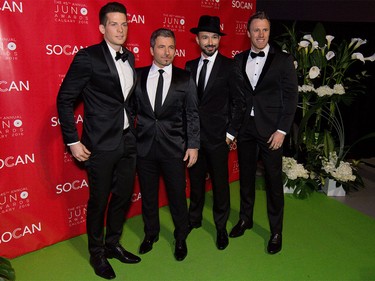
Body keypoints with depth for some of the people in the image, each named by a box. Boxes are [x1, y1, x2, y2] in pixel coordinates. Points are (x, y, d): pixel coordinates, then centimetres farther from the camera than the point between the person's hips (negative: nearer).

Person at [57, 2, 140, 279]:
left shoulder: (129, 57, 8)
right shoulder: (88, 57, -11)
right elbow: (64, 99, -9)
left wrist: (133, 128, 11)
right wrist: (72, 141, -11)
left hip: (127, 141, 6)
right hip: (101, 143, -6)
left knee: (123, 195, 16)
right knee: (99, 201, 9)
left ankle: (113, 244, 39)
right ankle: (97, 254, 32)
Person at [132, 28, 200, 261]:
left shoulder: (185, 78, -1)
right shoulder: (138, 76, 2)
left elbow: (192, 115, -1)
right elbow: (131, 109, 4)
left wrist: (193, 145, -5)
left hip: (174, 147, -1)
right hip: (145, 146, 2)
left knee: (178, 195, 9)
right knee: (148, 194, 16)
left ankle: (181, 238, 32)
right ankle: (151, 233, 40)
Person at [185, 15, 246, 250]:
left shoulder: (230, 66, -5)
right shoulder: (190, 66, 8)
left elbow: (239, 102, -5)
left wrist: (231, 132, -8)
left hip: (217, 136, -4)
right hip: (193, 134, 4)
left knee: (220, 183, 6)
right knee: (196, 180, 16)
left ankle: (221, 227, 25)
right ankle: (195, 219, 36)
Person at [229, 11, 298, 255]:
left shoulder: (283, 60, -2)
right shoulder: (239, 60, 7)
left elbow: (291, 96, -4)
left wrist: (282, 130, -10)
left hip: (271, 130, -3)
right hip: (245, 128, 3)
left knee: (274, 181, 4)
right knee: (246, 176, 14)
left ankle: (276, 231, 21)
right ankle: (245, 219, 34)